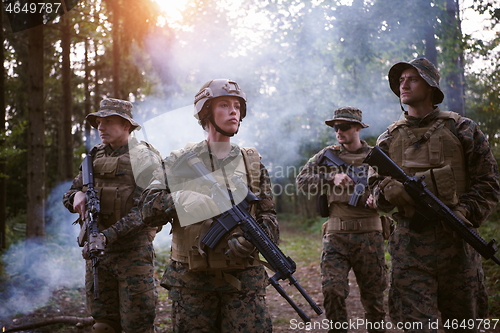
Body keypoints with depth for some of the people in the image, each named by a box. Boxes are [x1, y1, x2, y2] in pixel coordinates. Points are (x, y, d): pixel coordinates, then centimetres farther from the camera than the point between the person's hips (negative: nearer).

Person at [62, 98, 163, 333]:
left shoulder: (144, 158, -7)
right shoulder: (95, 157, 11)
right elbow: (68, 195, 15)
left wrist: (109, 234, -26)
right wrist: (77, 195, -9)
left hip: (133, 252, -6)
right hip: (97, 249, 6)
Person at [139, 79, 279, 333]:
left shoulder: (252, 162, 10)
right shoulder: (180, 161, 5)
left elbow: (268, 217, 6)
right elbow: (148, 209, -4)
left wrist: (252, 240, -16)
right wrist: (184, 198, -21)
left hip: (243, 280, 1)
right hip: (191, 280, 0)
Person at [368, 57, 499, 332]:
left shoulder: (461, 129, 5)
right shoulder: (390, 137, 12)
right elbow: (377, 190, 14)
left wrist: (464, 214, -14)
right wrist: (388, 191, -10)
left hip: (455, 239, -1)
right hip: (409, 244, 1)